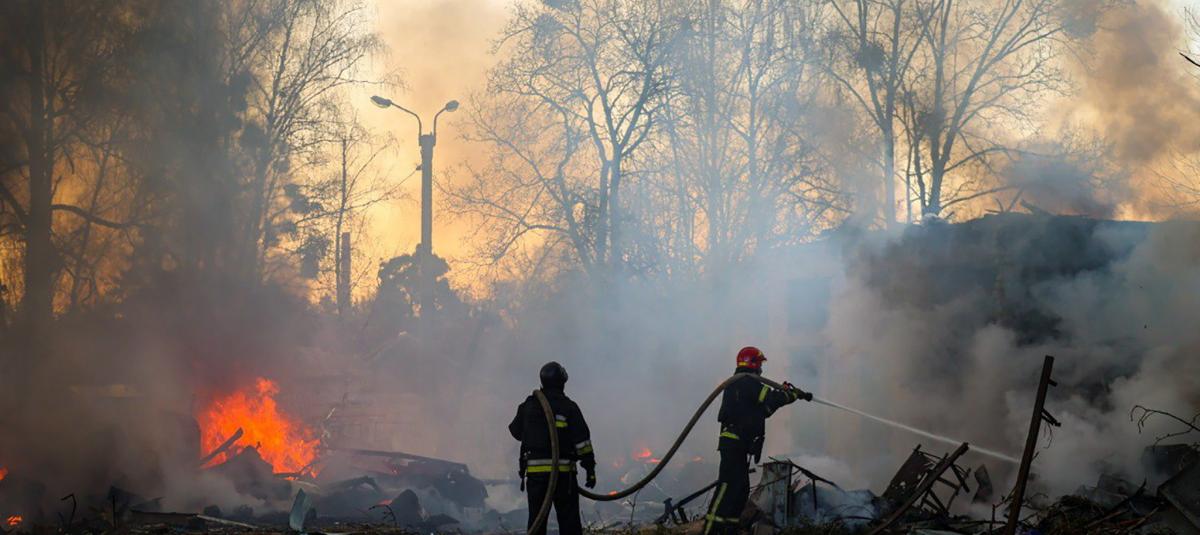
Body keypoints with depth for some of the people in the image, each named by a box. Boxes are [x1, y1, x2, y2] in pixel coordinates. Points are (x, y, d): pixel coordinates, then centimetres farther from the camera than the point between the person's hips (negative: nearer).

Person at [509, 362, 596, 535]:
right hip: (563, 471, -3)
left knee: (536, 520, 8)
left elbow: (515, 431, 18)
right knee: (569, 521, 1)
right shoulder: (568, 407, -4)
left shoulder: (528, 406, 4)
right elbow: (583, 441, -7)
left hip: (534, 471, 3)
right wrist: (590, 468, -2)